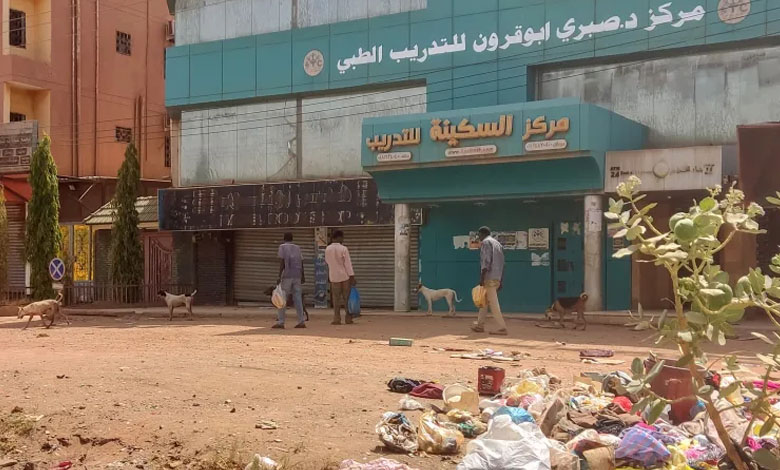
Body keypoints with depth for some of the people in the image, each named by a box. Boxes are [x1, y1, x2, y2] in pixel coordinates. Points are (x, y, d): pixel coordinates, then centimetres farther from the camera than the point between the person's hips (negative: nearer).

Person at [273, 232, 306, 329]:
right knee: (298, 298, 5)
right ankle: (301, 322, 1)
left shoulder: (282, 247, -1)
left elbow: (282, 261, -11)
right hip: (297, 275, 5)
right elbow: (301, 262, 12)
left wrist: (279, 276, -14)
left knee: (282, 298, -3)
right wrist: (303, 276, 21)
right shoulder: (297, 248, 14)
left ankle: (280, 322, -7)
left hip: (287, 275, -5)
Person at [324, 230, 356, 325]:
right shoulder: (343, 249, -12)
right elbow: (348, 264, -13)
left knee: (336, 298, 5)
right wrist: (352, 277, -11)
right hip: (345, 276, -3)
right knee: (347, 298, 5)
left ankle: (336, 319, 0)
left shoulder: (327, 249, -1)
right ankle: (348, 318, 5)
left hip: (334, 277, 3)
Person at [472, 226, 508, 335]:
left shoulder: (485, 242, -5)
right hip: (497, 278, 9)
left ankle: (502, 328, -11)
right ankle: (480, 325, 21)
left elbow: (486, 261, -17)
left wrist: (482, 277, -20)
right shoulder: (498, 244, 21)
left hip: (489, 277, -9)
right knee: (484, 301, 17)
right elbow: (502, 264, 19)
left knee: (493, 304, -8)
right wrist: (501, 281, 20)